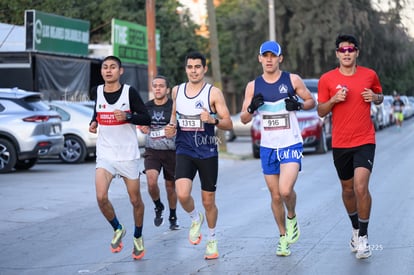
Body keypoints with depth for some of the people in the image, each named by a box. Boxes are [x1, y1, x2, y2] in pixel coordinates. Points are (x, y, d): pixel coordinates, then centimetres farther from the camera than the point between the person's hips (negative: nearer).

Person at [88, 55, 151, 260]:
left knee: (135, 200, 7)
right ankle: (118, 229, 11)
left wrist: (128, 116, -23)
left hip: (128, 154, -2)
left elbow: (146, 119, -7)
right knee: (101, 197, -16)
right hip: (105, 153, 2)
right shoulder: (96, 92, 2)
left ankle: (138, 237, 32)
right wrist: (93, 122, 5)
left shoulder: (129, 92, -9)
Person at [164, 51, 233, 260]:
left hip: (208, 153, -2)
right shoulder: (177, 91, 6)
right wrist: (172, 126, 3)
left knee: (208, 201, 6)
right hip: (184, 151, 2)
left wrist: (213, 120, -27)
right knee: (182, 195, -20)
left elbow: (229, 124, -7)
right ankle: (196, 219, 13)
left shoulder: (213, 92, -6)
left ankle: (212, 239, 31)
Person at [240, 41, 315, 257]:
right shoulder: (253, 86, 4)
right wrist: (252, 108, -15)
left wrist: (298, 105, -13)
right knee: (275, 196, 8)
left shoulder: (293, 80, -2)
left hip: (291, 144, -3)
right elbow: (244, 119, 6)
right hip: (268, 147, 3)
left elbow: (311, 101, 9)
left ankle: (292, 217, 11)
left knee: (285, 190, -21)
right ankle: (283, 237, 25)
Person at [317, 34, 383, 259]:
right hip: (340, 143, 2)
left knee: (361, 187, -17)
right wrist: (334, 100, -15)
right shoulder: (327, 79, -1)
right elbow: (321, 112, 4)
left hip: (365, 141, -2)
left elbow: (380, 96, 17)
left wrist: (375, 97, -6)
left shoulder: (370, 75, 0)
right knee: (348, 189, 14)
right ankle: (355, 229, 38)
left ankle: (363, 237, -3)